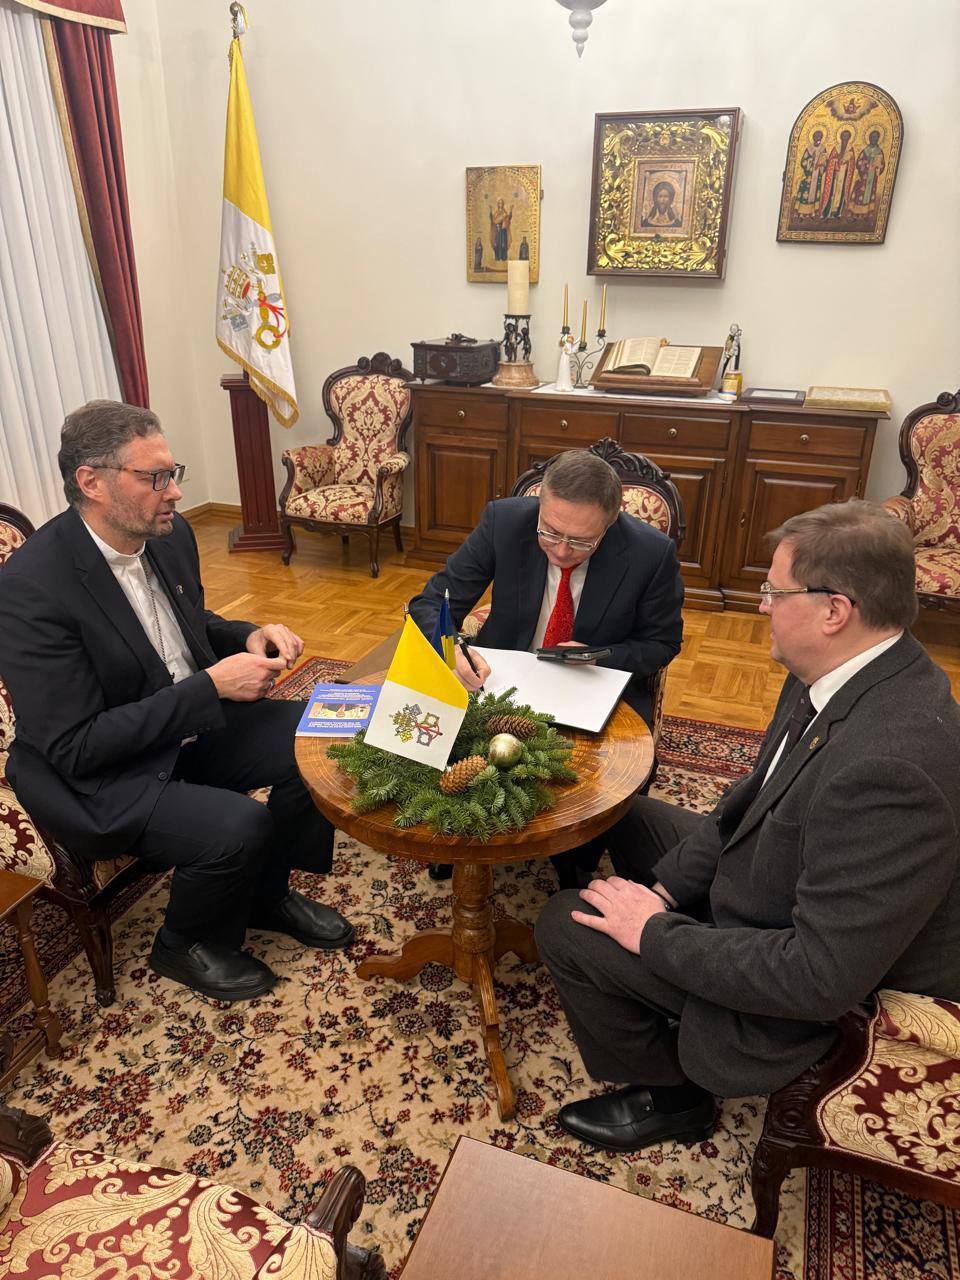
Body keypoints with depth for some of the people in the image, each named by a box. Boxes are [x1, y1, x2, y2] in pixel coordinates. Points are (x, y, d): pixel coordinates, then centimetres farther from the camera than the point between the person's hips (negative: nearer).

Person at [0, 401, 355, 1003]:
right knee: (238, 826, -27)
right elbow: (75, 746, -26)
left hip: (191, 722, 8)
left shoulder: (169, 533, -5)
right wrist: (212, 687, -28)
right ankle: (186, 947, 8)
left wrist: (248, 637, -8)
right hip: (97, 776, -7)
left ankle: (268, 892, 18)